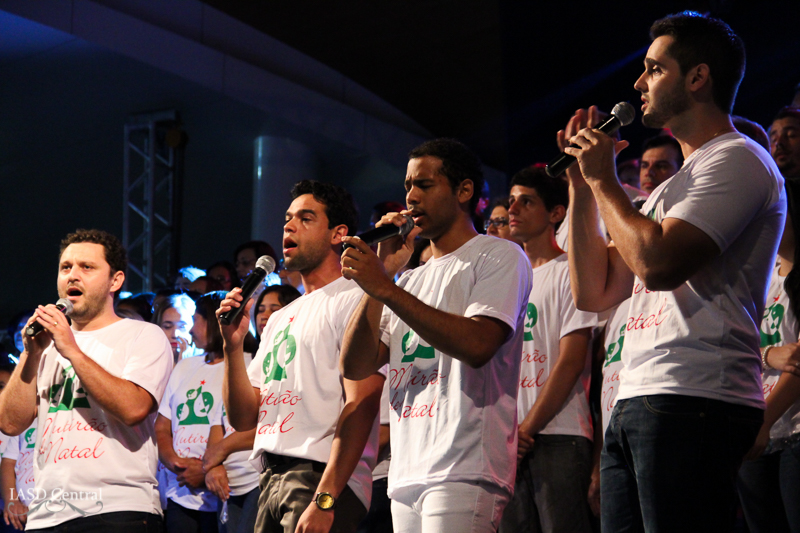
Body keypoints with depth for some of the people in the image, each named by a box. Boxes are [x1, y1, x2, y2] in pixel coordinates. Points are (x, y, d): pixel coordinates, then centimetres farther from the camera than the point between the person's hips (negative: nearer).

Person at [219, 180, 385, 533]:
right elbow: (243, 419, 18)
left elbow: (360, 407, -13)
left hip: (321, 477, -7)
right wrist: (233, 345, 3)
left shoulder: (353, 300, -3)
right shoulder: (279, 319, 22)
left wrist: (324, 498, -21)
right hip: (270, 479, 8)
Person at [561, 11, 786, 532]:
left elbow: (657, 263, -17)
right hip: (635, 408, 9)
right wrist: (581, 186, 18)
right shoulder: (673, 186, 27)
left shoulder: (737, 159, -2)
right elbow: (594, 293, 24)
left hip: (694, 400, -9)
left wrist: (603, 180, -2)